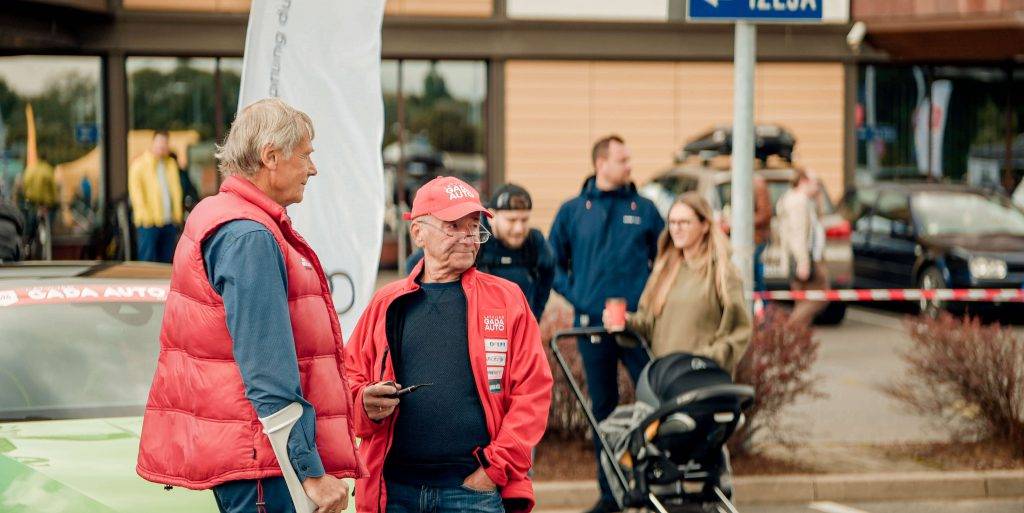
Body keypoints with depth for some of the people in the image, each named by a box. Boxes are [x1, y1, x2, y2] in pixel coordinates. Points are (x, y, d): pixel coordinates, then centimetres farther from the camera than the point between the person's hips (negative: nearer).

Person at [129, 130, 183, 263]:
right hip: (149, 222, -6)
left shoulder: (171, 163, 17)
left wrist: (177, 214, 6)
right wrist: (144, 213, -15)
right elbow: (135, 189, -7)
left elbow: (176, 188, 17)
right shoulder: (139, 163, 0)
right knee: (148, 259, -8)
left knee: (166, 260, 7)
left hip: (169, 221, 6)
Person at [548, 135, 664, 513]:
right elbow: (554, 262, 13)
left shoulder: (644, 209, 7)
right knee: (602, 408, 7)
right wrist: (575, 295, 0)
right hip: (592, 324, 1)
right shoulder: (572, 211, 7)